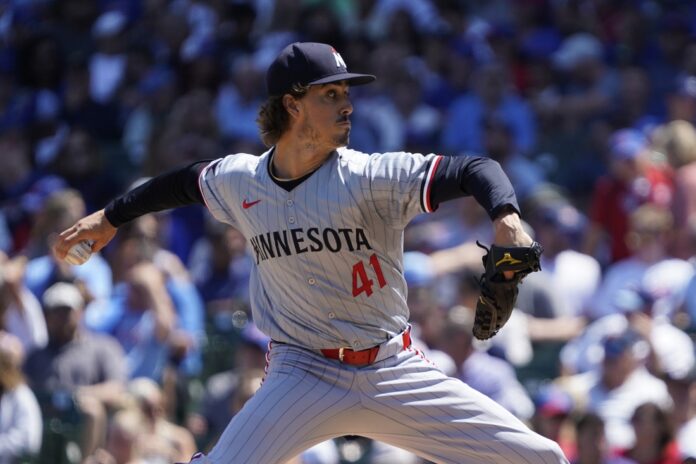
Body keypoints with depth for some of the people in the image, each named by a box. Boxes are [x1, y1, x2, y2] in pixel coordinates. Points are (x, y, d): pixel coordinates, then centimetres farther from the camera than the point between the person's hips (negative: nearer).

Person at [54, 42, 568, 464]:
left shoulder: (369, 177, -13)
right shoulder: (239, 180, -2)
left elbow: (474, 170, -22)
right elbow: (187, 182, 21)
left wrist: (506, 216, -42)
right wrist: (111, 217, 29)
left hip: (394, 371, -1)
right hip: (305, 373, 1)